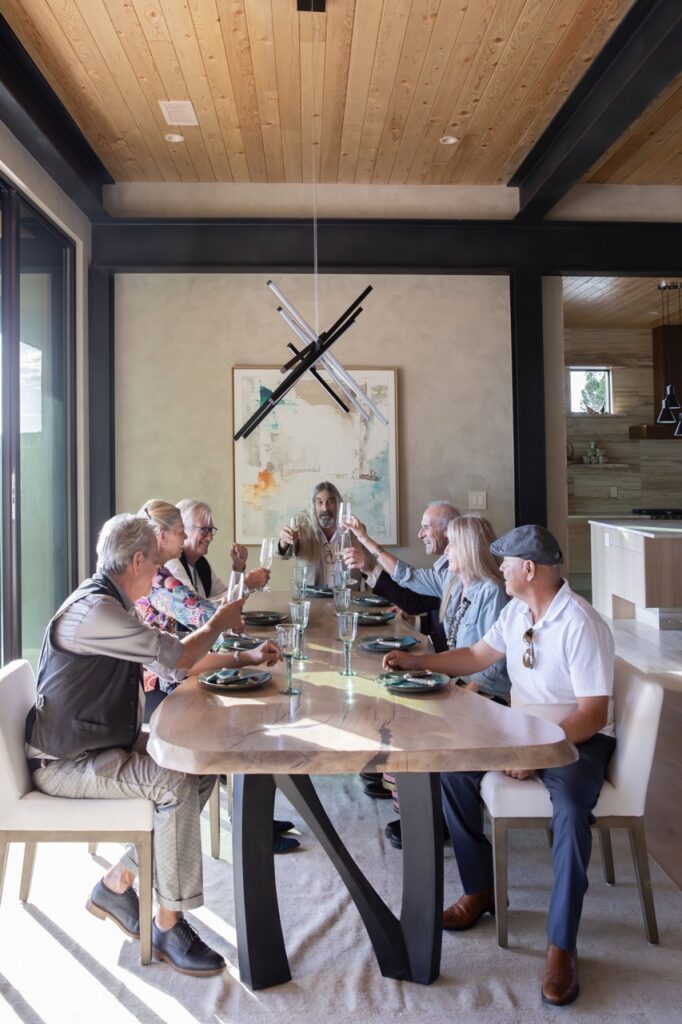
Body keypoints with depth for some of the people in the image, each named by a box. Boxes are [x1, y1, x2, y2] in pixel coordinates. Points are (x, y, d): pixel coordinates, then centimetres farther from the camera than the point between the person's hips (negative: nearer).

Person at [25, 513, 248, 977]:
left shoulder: (112, 605, 8)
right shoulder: (94, 609, -24)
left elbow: (163, 669, 13)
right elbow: (177, 659, -24)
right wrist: (218, 622, -6)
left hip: (106, 744, 10)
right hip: (66, 763, -10)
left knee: (203, 768, -2)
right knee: (174, 783, -27)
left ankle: (118, 882, 9)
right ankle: (169, 925, -11)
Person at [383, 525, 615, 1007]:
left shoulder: (581, 625, -22)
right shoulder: (516, 611, 1)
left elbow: (593, 715, -23)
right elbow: (475, 656, 13)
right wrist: (415, 661, 5)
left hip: (580, 737, -7)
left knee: (570, 809, -34)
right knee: (454, 768, -7)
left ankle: (562, 946, -16)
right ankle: (481, 891, 9)